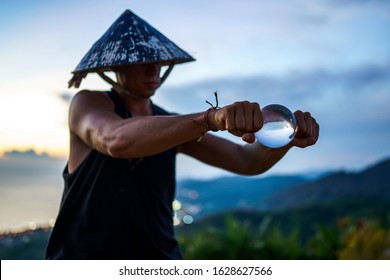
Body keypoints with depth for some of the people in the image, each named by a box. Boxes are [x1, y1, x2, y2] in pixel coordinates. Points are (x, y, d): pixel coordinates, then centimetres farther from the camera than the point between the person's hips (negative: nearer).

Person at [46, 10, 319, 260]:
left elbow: (247, 160, 2)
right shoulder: (88, 103, -7)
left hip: (158, 255, 4)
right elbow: (115, 140, -30)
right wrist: (211, 118, -40)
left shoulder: (174, 126, 8)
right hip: (86, 256, -4)